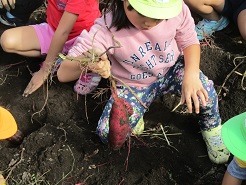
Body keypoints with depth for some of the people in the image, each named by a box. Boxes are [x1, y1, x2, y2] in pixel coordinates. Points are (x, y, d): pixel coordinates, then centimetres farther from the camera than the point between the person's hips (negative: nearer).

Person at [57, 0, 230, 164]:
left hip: (172, 69, 2)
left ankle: (211, 128, 7)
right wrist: (87, 64, -57)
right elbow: (63, 73, -33)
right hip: (133, 86, -1)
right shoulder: (107, 30, -33)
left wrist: (191, 74, -28)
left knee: (204, 93, -28)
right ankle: (135, 121, 13)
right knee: (110, 132, -23)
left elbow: (189, 42, -7)